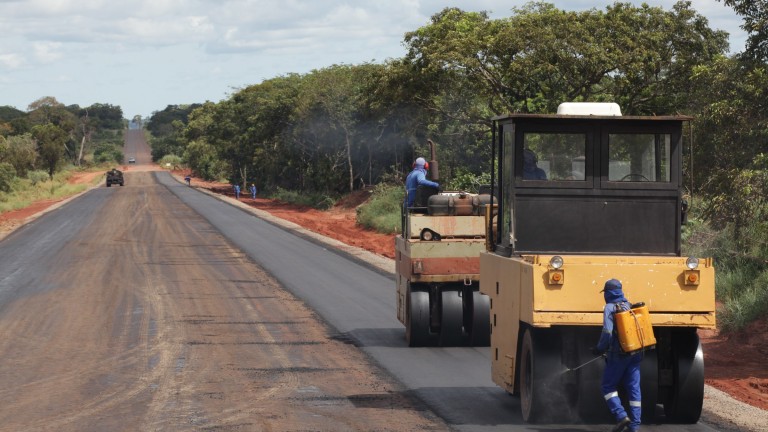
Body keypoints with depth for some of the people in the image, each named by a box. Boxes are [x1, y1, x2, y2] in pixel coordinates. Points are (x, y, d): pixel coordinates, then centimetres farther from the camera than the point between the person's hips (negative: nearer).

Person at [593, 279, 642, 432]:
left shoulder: (610, 308, -8)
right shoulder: (629, 305, 12)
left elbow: (607, 333, -18)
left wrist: (600, 349, -3)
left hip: (618, 354, -6)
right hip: (635, 354, 6)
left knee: (608, 386, 6)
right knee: (634, 388, 6)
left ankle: (621, 415, -10)